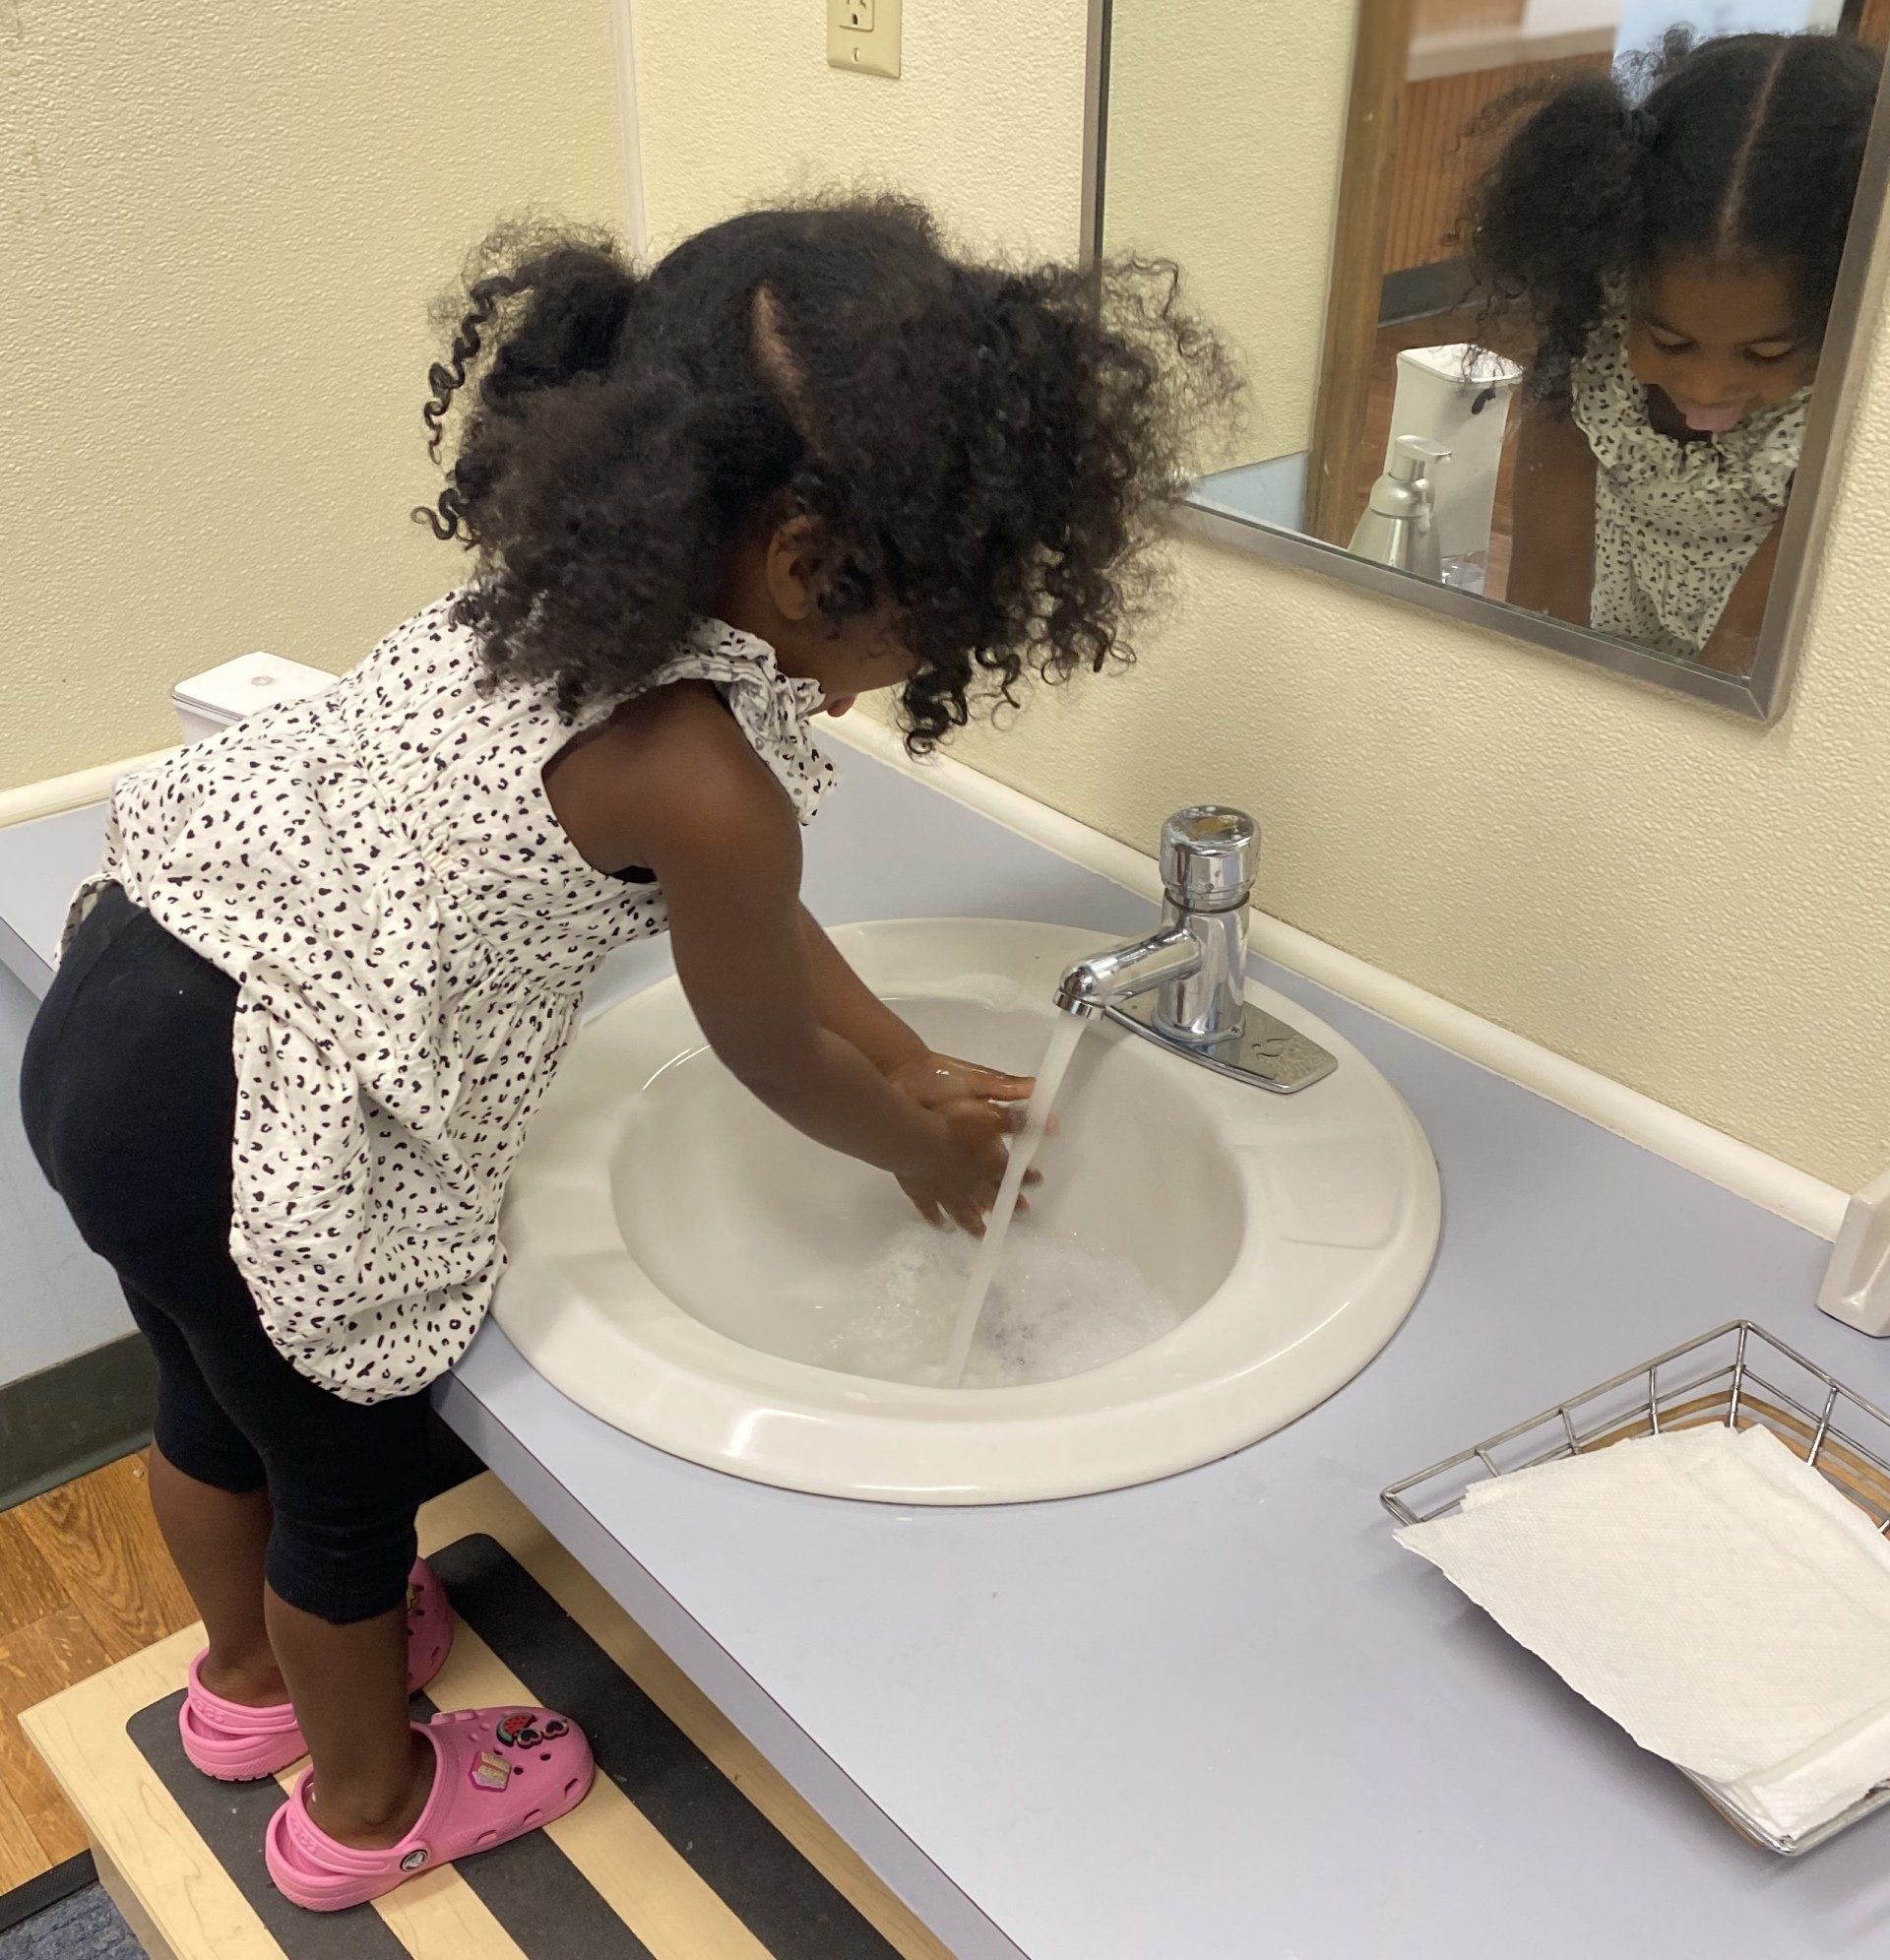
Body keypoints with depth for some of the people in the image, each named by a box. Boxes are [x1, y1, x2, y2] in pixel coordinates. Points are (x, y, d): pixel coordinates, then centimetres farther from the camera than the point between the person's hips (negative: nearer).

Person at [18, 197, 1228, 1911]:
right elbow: (778, 1066, -7)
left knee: (219, 1398, 31)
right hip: (243, 1129, -8)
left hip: (118, 996, 9)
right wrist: (933, 1157, 13)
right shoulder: (704, 778, -25)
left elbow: (758, 922, 14)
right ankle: (367, 1803, 48)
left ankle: (250, 1674, 61)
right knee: (348, 1471, 18)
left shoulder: (578, 599, 2)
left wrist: (920, 1074, 21)